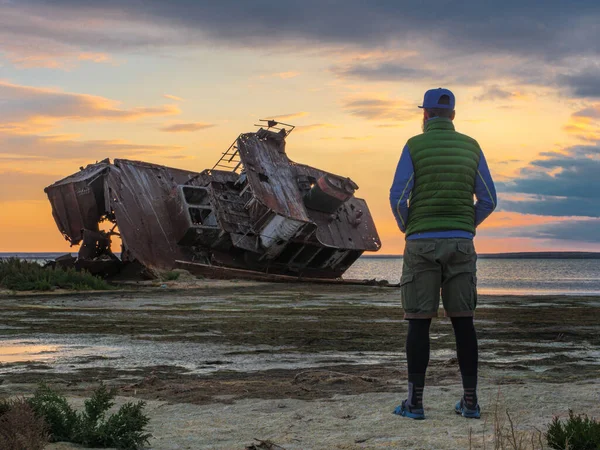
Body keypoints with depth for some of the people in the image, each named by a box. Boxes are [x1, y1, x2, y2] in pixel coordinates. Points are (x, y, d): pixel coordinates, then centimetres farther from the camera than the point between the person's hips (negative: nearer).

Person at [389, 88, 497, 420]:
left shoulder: (414, 146, -3)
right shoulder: (470, 147, 7)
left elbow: (398, 198, -9)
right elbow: (488, 200, 5)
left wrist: (406, 228, 11)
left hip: (422, 243, -2)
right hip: (460, 243, 3)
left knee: (419, 322, 1)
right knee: (462, 321, 7)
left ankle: (415, 402, 0)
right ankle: (470, 401, 6)